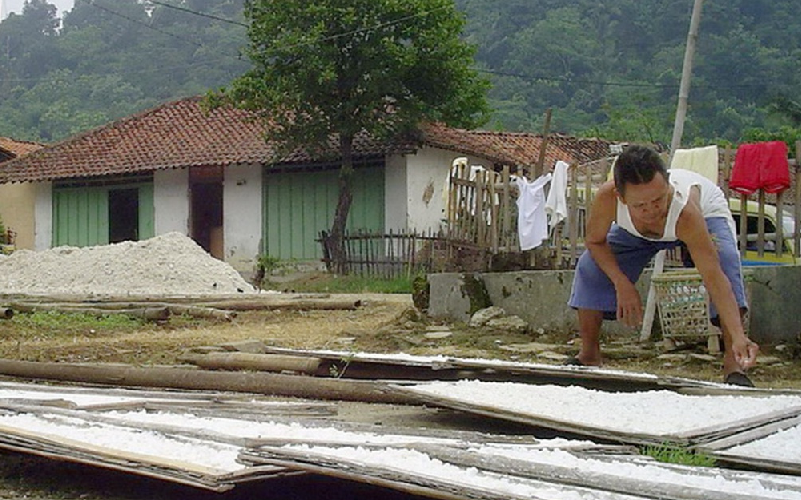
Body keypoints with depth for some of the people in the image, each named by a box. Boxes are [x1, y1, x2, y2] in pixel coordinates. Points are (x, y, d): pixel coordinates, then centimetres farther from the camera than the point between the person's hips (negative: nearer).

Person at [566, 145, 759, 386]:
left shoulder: (686, 210, -47)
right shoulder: (607, 198, -41)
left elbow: (714, 277, -50)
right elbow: (594, 240, -19)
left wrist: (738, 336, -60)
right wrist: (623, 284, -30)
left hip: (707, 214, -3)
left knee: (726, 260, -32)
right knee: (590, 268, -11)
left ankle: (733, 366, -27)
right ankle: (589, 356, 8)